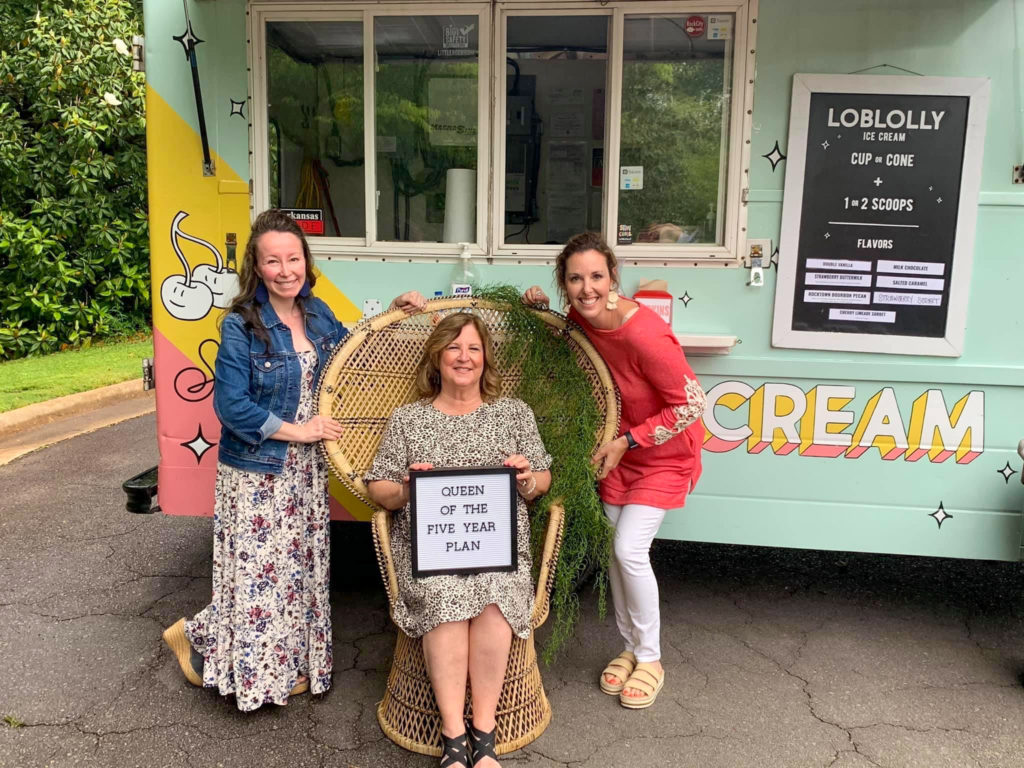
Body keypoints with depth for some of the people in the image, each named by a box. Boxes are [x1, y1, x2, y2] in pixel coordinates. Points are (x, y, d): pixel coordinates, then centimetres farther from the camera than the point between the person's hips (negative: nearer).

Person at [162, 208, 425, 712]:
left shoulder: (316, 313, 2)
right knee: (259, 572, 1)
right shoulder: (241, 325, -16)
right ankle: (190, 634, 29)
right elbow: (232, 407, -19)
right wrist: (296, 431, -17)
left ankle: (287, 666, 33)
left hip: (306, 468, 6)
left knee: (301, 566, 15)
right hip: (257, 472, -6)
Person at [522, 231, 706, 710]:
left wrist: (627, 441, -21)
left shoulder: (646, 337, -33)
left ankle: (650, 660, 13)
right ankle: (630, 648, 30)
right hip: (620, 447, 7)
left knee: (629, 549, -11)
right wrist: (540, 310, -7)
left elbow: (692, 405, -24)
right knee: (616, 549, 9)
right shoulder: (579, 317, -12)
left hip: (664, 455, -6)